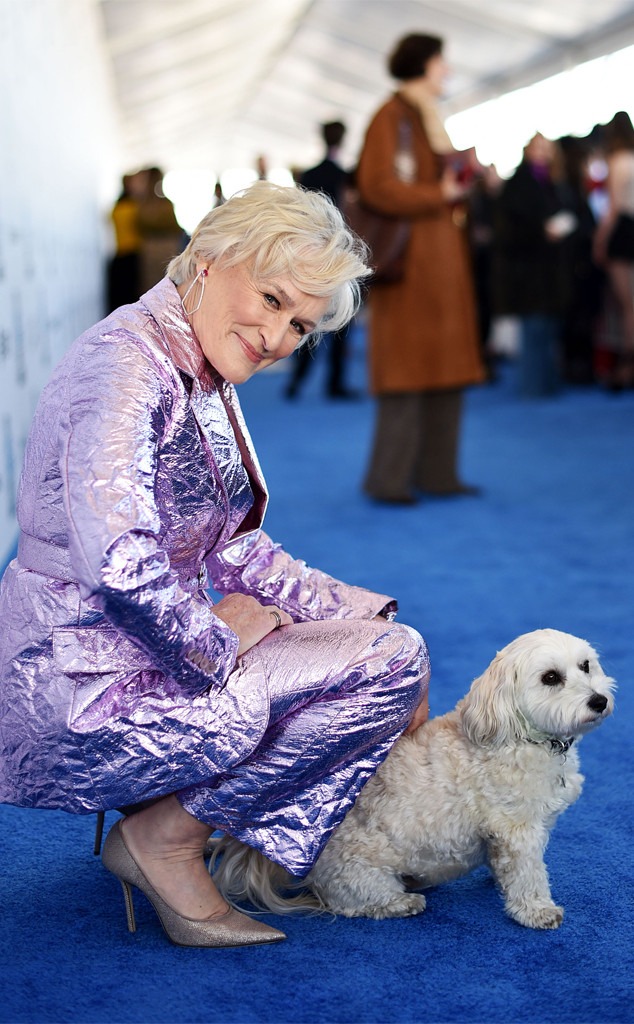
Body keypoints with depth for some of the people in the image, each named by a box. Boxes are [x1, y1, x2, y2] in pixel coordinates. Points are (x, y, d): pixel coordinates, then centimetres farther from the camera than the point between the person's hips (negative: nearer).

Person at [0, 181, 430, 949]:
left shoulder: (207, 385, 12)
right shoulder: (126, 364, -19)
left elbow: (234, 551, 14)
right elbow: (121, 573, -29)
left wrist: (378, 619, 6)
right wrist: (218, 640, -13)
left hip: (158, 655, 10)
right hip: (79, 698, -10)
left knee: (393, 643, 12)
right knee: (389, 661, -12)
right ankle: (167, 838, -2)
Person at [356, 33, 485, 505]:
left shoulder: (434, 119, 19)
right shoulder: (391, 117, -8)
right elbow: (376, 185, -17)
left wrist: (465, 184, 4)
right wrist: (438, 195, -14)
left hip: (445, 254, 9)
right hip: (409, 257, -9)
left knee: (448, 367, 8)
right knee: (407, 366, -8)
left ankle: (437, 473, 14)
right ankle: (388, 478, 0)